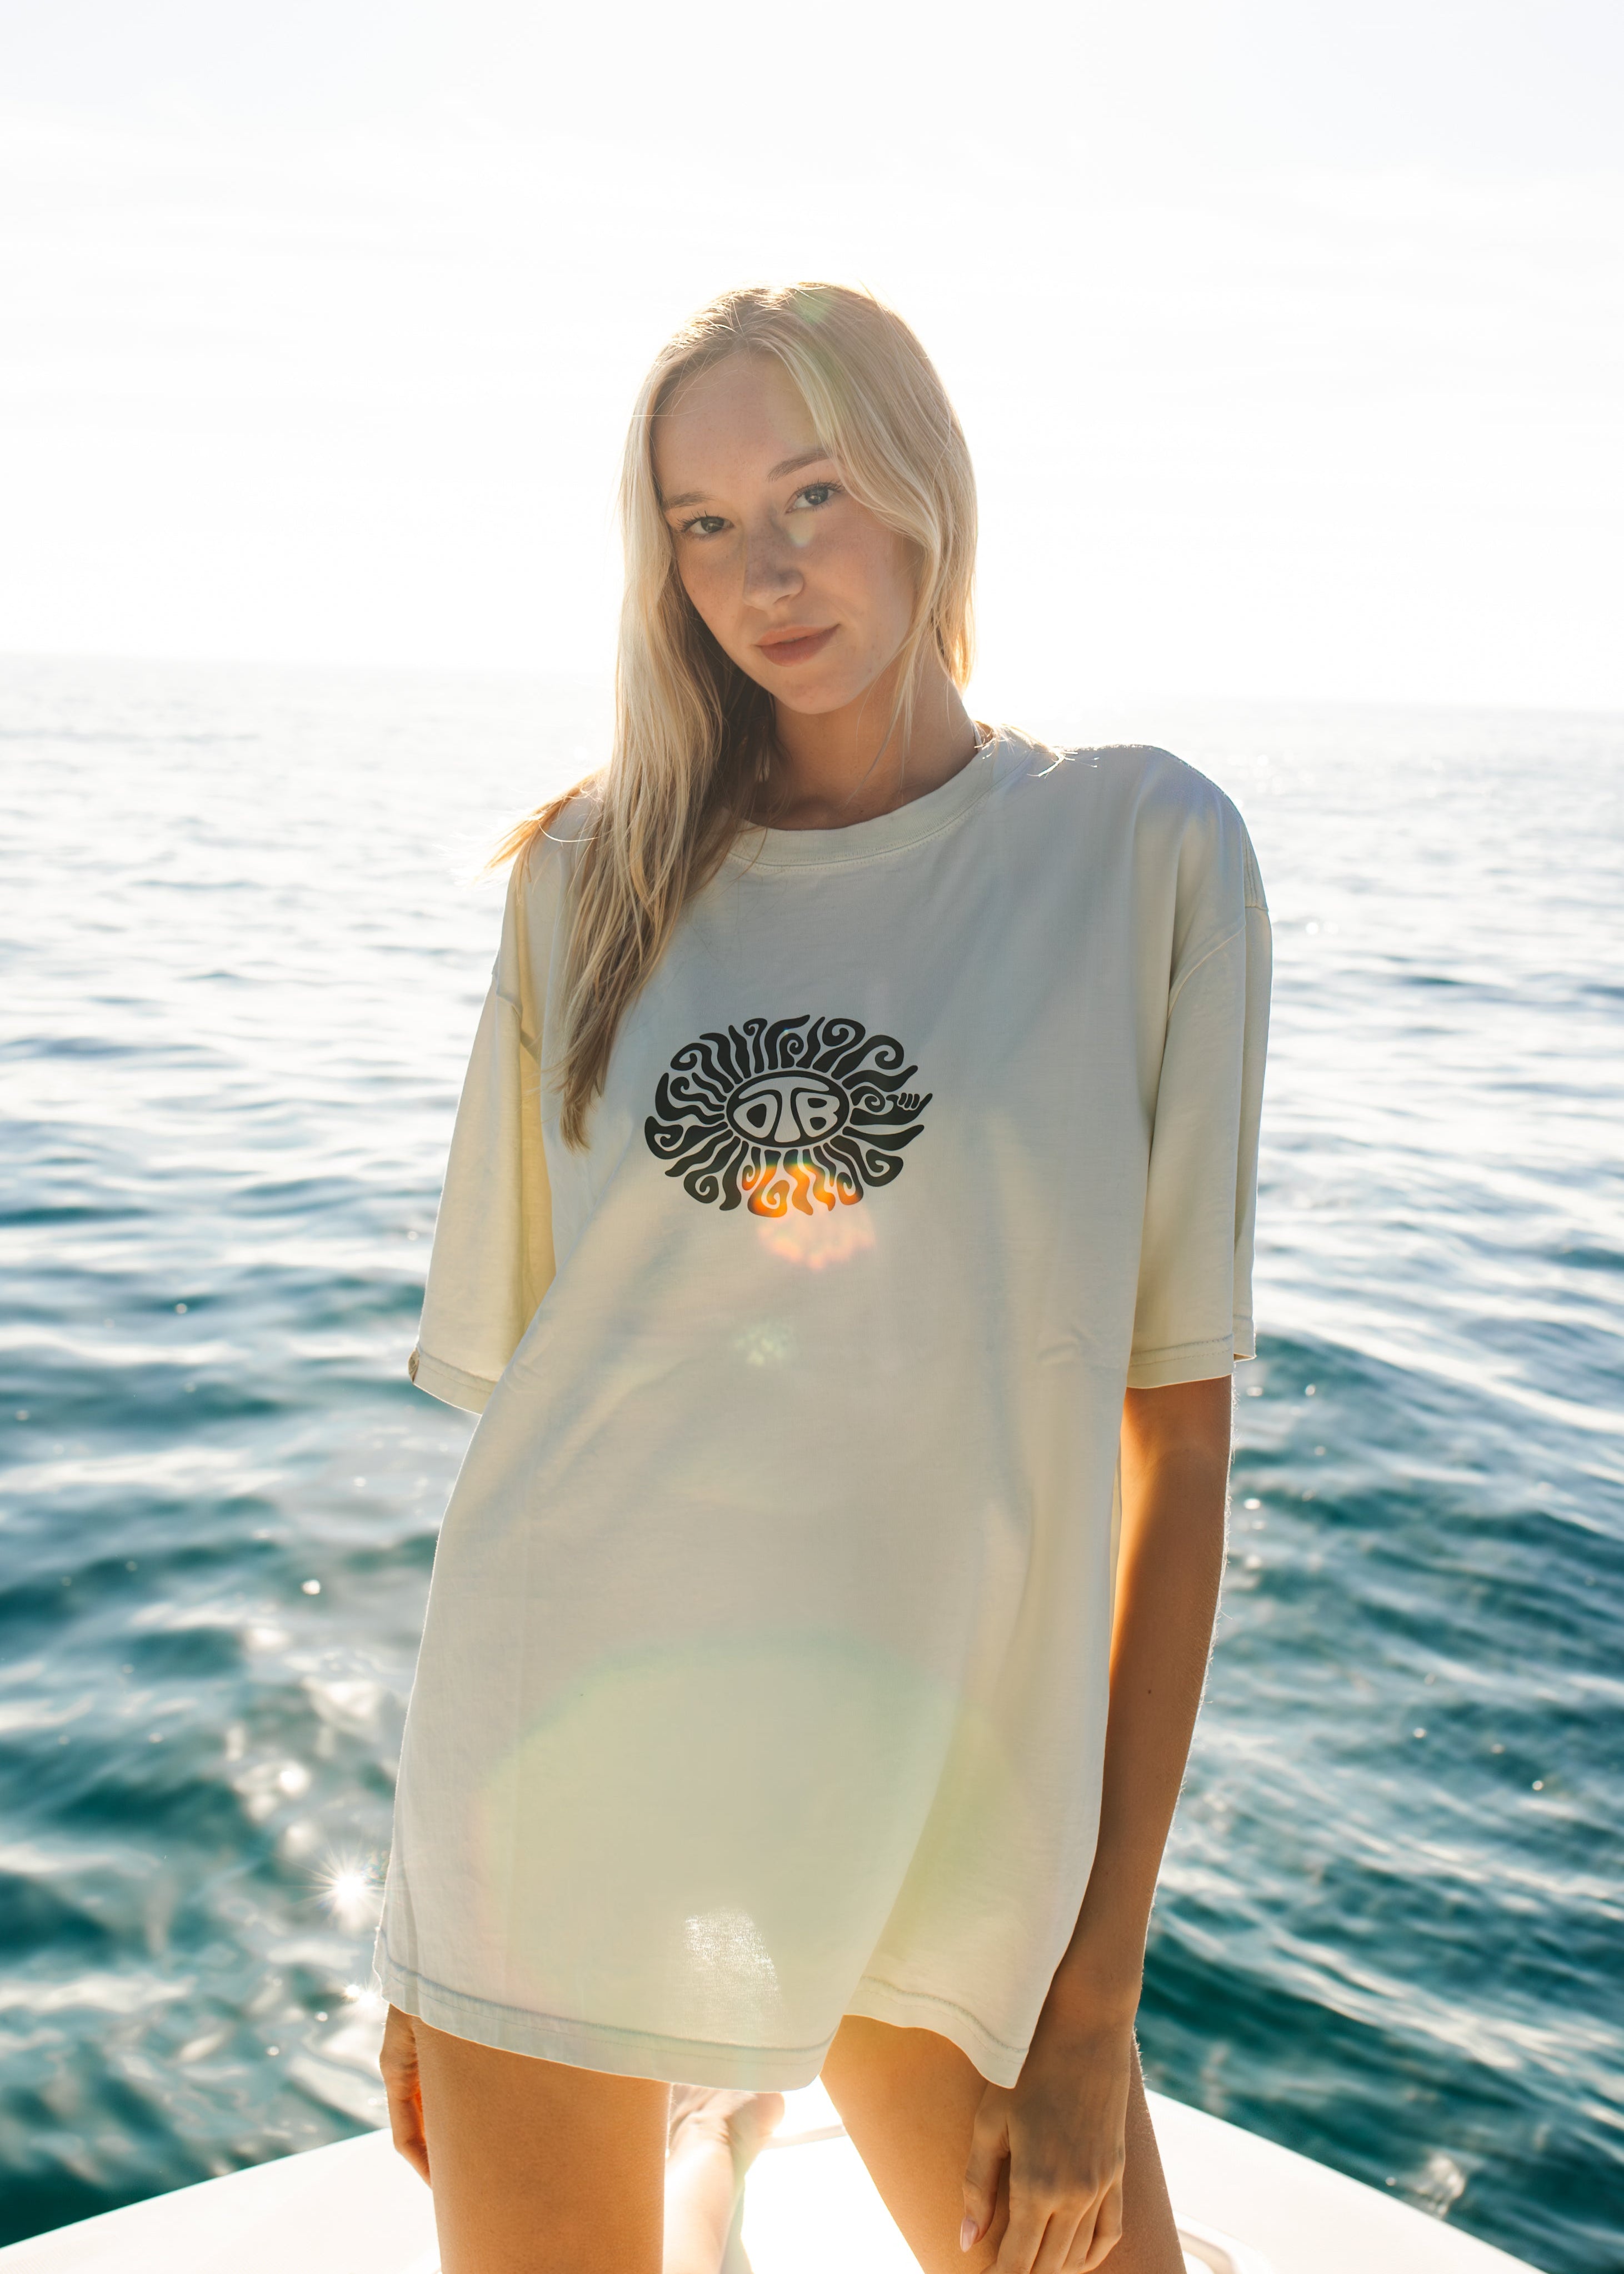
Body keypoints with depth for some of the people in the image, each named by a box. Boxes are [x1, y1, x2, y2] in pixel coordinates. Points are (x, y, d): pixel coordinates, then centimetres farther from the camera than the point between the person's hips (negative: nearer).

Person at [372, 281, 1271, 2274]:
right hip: (562, 1786, 1)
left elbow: (1173, 1437, -5)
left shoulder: (1142, 851, -3)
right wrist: (427, 1891, 5)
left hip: (949, 1809, -1)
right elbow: (511, 1396, 5)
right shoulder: (597, 876, 3)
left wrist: (1096, 2001, -7)